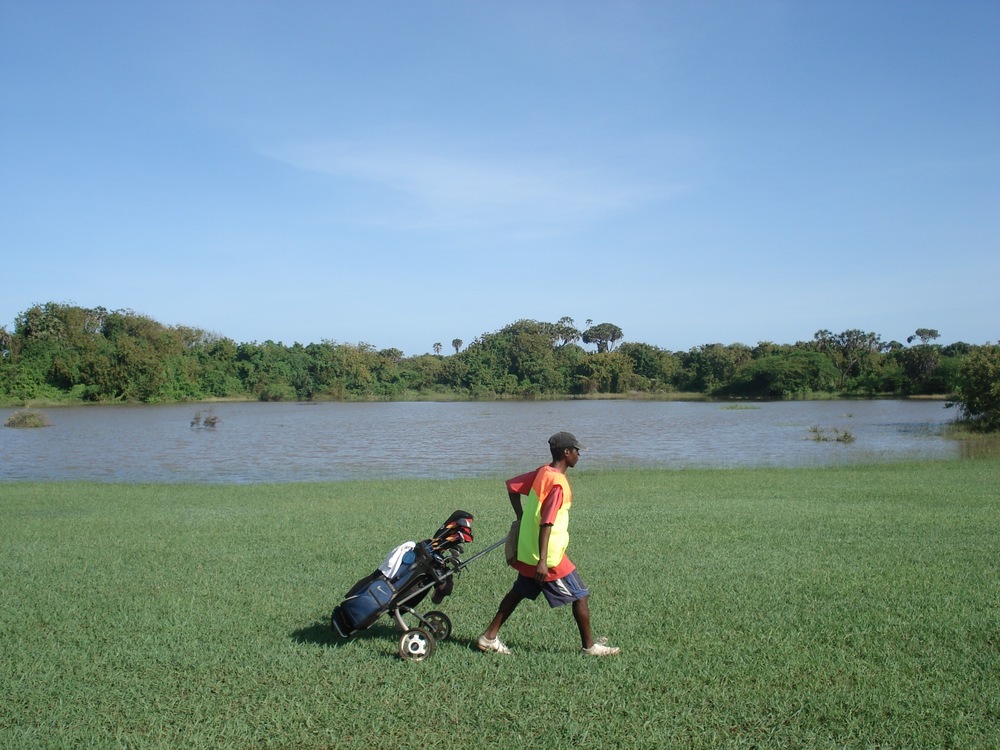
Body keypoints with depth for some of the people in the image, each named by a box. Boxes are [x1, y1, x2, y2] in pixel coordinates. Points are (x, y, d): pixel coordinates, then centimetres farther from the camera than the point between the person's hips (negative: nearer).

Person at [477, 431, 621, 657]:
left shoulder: (542, 473, 3)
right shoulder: (558, 484, -22)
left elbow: (512, 485, 12)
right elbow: (546, 523, -26)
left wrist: (522, 517, 17)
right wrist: (542, 561, -27)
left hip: (527, 553, 9)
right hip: (549, 556, -9)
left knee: (518, 592, 19)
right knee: (580, 596, 5)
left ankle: (489, 638, 21)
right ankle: (589, 646, 16)